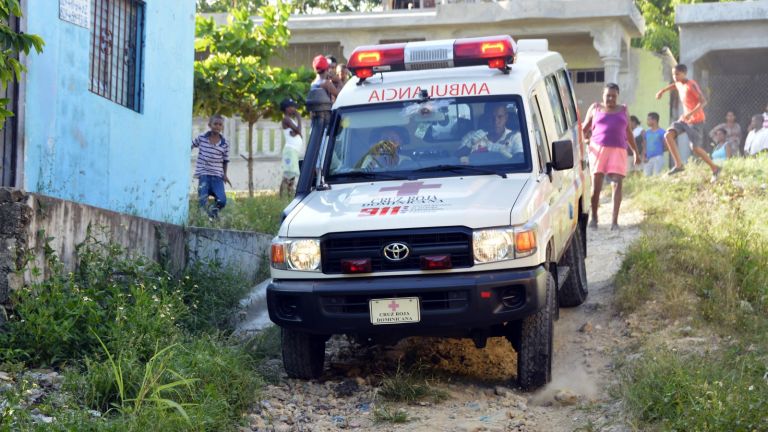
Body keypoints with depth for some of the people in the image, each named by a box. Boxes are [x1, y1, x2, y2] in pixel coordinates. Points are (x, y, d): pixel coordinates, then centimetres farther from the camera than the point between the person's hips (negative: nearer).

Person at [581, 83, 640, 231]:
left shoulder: (623, 110, 17)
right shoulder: (595, 108, 12)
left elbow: (628, 133, 20)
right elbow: (584, 128, 14)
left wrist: (636, 152, 18)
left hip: (618, 151, 1)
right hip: (598, 148, -1)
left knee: (618, 183, -10)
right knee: (596, 184, -3)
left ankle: (614, 220, -12)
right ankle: (594, 217, 12)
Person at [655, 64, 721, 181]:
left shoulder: (691, 85, -20)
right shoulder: (678, 84, 5)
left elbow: (703, 101, -28)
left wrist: (691, 113, -38)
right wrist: (663, 91, 38)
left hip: (695, 120, -8)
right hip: (685, 118, 8)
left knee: (695, 148, -10)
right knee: (668, 135, -10)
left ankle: (714, 169, 8)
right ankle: (678, 164, -8)